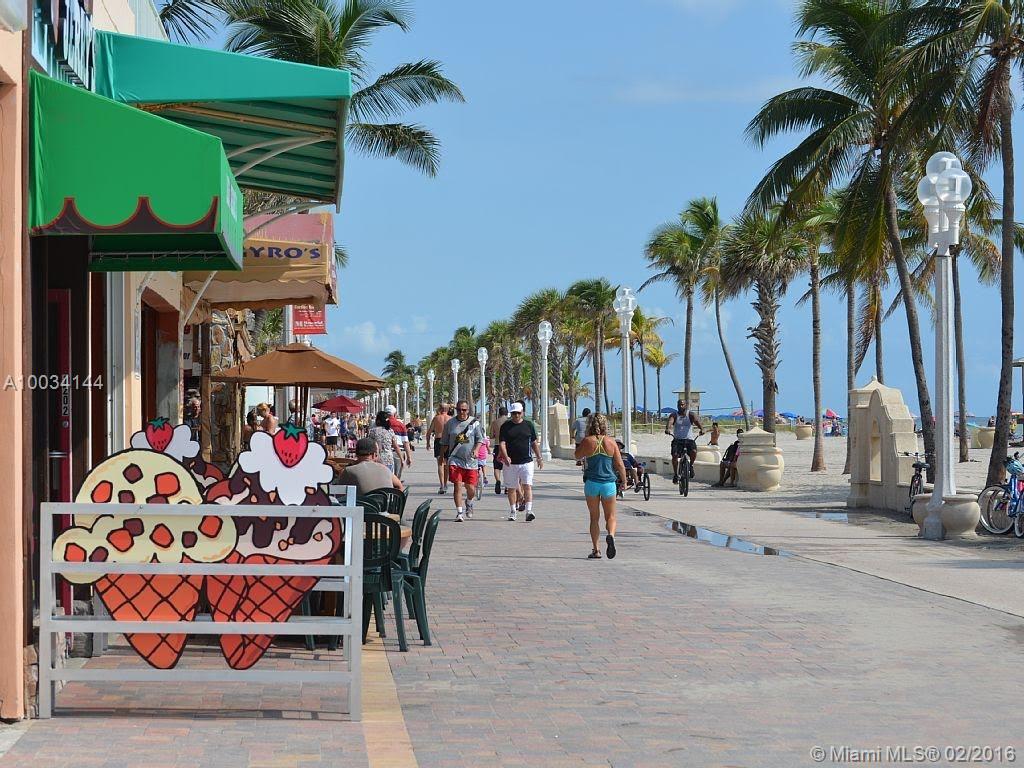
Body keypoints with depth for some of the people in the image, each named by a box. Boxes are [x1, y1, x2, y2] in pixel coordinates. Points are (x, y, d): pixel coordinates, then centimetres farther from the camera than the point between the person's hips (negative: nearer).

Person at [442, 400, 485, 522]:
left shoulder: (474, 423, 4)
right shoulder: (450, 423, 6)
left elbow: (480, 439, 5)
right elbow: (445, 443, 14)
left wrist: (476, 449, -13)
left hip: (470, 460, 0)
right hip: (455, 459, 0)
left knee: (471, 488, 3)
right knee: (458, 485, -11)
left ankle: (469, 503, 36)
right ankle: (459, 513, -7)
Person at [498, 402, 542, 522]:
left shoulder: (529, 425, 8)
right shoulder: (505, 426, 2)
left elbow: (534, 443, 15)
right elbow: (502, 443, -5)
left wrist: (539, 458, 13)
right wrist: (505, 456, -21)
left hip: (526, 462, 0)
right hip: (510, 462, 0)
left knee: (527, 486, -11)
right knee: (511, 488, 8)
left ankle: (528, 511, -17)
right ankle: (512, 512, 20)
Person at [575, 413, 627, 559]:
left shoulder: (587, 441, -6)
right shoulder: (611, 442, -3)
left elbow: (577, 456, 12)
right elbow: (620, 464, 0)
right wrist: (624, 481, 13)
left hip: (591, 483, 0)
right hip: (609, 482, 0)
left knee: (594, 517, 11)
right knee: (610, 516, 12)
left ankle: (596, 550, 8)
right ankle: (610, 535, -19)